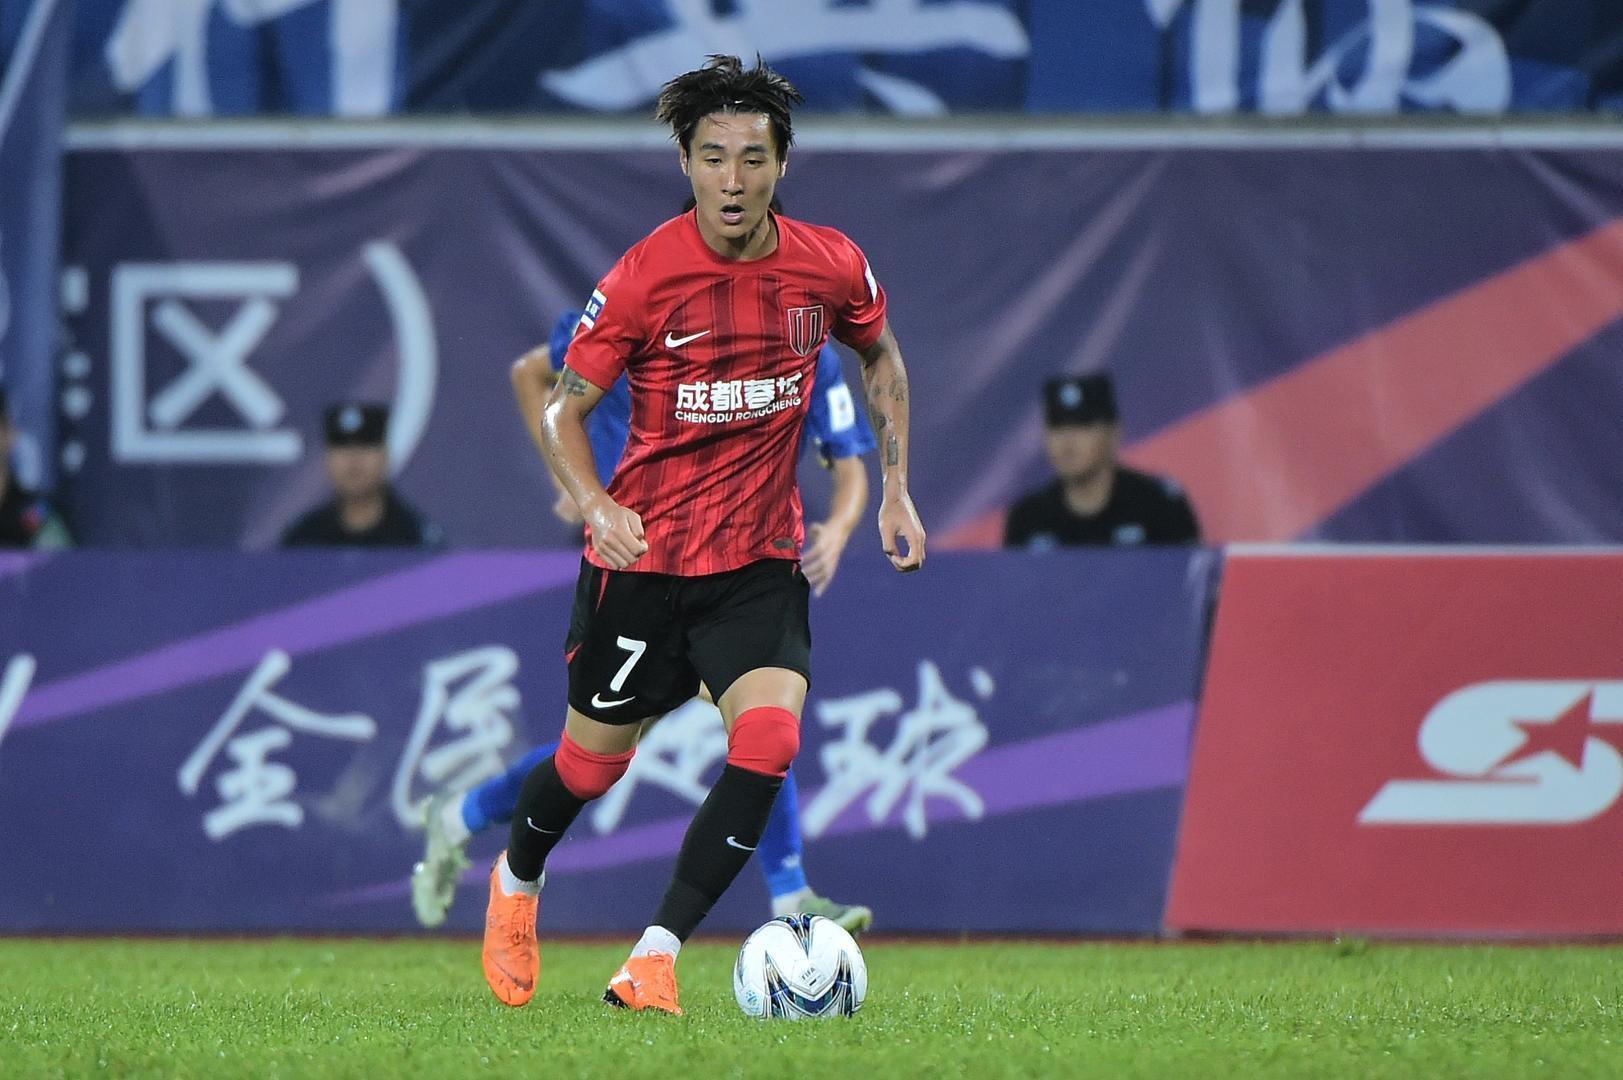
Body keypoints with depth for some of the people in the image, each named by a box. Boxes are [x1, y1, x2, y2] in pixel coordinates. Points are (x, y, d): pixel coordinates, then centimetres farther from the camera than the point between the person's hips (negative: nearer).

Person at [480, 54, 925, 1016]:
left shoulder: (831, 267, -6)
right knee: (594, 759, 10)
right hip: (643, 555, -2)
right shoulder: (645, 277, -15)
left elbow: (882, 360, 16)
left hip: (761, 558, 2)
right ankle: (517, 881, 44)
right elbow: (563, 408, -5)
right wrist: (596, 507, -21)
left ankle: (656, 956, -14)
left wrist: (896, 491, 10)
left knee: (770, 738, -21)